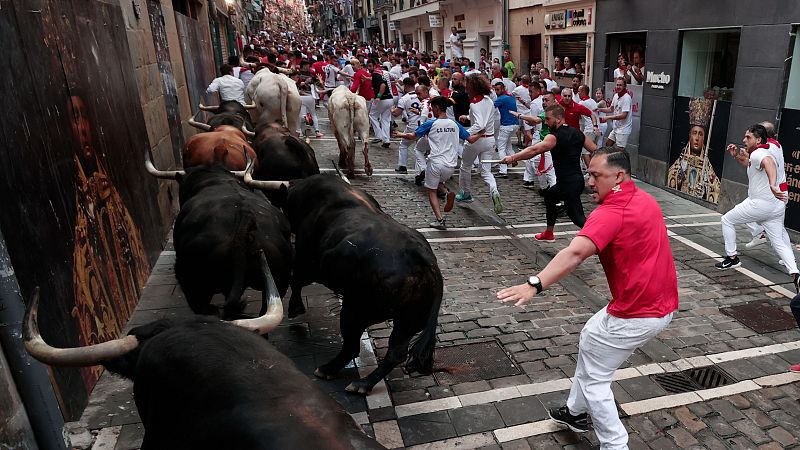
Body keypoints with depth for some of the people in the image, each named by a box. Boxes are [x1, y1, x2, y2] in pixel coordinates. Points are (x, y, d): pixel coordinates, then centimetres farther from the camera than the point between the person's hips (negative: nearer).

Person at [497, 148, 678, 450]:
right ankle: (576, 412, 40)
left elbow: (575, 253, -41)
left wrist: (534, 285, -51)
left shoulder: (611, 213, -23)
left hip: (637, 314, -10)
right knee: (590, 338, 26)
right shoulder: (645, 199, 7)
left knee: (594, 377, 4)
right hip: (662, 305, 10)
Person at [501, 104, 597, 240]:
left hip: (568, 183, -9)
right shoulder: (578, 133, 9)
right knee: (549, 196, 28)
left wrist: (513, 158, -33)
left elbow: (534, 150, -30)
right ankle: (548, 233, 40)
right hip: (578, 179, 9)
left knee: (577, 216, -6)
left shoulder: (555, 137, -15)